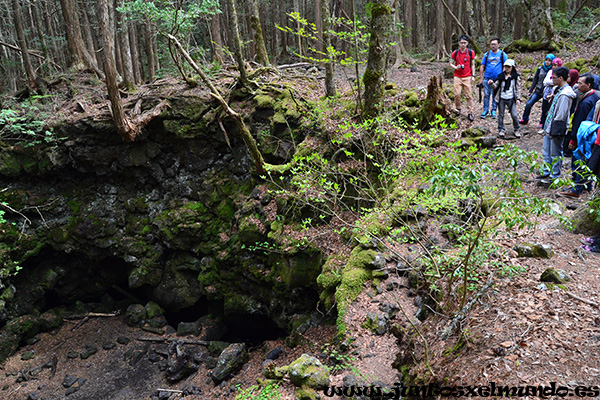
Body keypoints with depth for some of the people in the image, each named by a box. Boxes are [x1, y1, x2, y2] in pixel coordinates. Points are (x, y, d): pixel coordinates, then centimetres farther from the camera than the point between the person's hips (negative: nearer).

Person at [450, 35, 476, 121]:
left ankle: (470, 113, 0)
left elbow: (472, 65, 8)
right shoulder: (455, 53, 3)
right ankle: (458, 109, 16)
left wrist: (473, 76, 0)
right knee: (457, 94, -5)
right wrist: (456, 67, -12)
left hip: (468, 77, 0)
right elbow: (451, 63, 10)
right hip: (457, 77, 1)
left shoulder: (471, 52, 3)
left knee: (469, 95, -3)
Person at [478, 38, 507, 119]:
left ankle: (493, 111, 16)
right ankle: (485, 110, 10)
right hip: (487, 78, 1)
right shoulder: (487, 54, 7)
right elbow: (482, 66, 8)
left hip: (497, 78, -1)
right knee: (486, 94, 1)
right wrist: (481, 78, 2)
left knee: (495, 95, 6)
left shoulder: (502, 54, 3)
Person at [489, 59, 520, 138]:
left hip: (511, 99, -1)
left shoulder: (515, 76, 4)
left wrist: (518, 98, 1)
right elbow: (496, 86, 4)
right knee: (501, 115, 6)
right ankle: (501, 130, 18)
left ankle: (516, 130, 13)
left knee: (514, 115, -4)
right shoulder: (501, 76, 4)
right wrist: (492, 83, -18)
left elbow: (517, 88, 8)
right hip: (501, 98, 1)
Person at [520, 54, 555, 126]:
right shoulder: (540, 69, 4)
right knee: (528, 104, -8)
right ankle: (524, 120, 7)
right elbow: (535, 80, 8)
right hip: (538, 91, 3)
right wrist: (531, 90, 3)